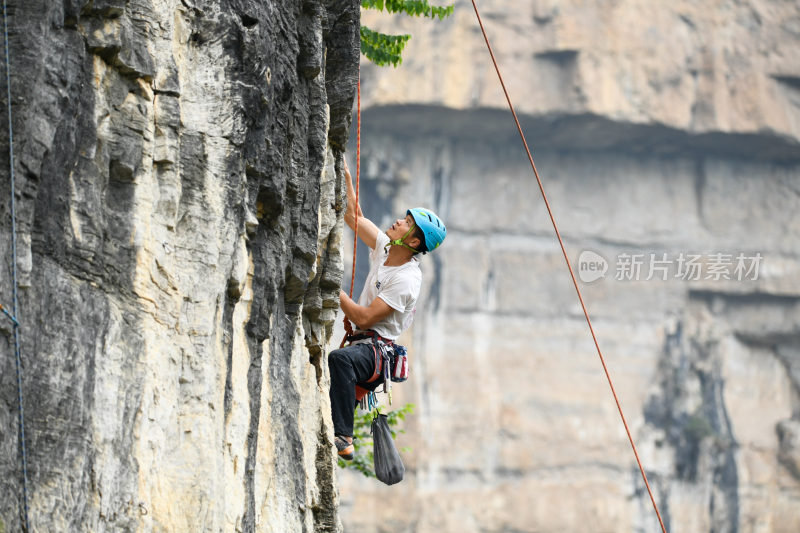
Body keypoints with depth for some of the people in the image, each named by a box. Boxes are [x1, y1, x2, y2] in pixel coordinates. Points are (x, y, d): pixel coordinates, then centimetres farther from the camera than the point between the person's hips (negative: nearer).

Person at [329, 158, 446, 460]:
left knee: (339, 359, -40)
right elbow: (353, 216, 17)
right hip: (359, 344, 10)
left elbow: (365, 318, -20)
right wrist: (345, 175, 12)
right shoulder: (384, 248, 8)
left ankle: (343, 438, -43)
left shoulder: (406, 280, -17)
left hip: (376, 350, -10)